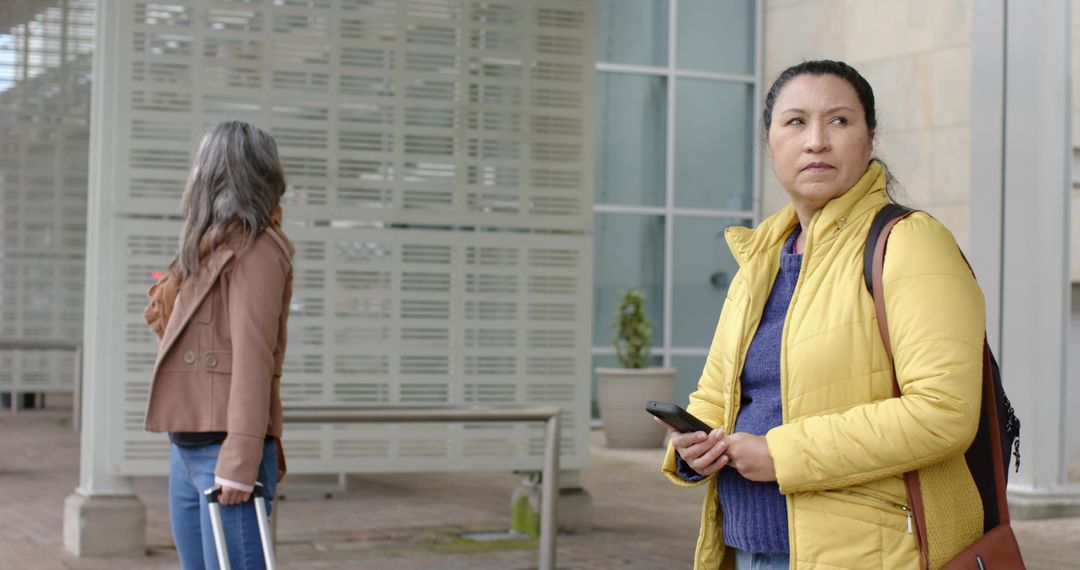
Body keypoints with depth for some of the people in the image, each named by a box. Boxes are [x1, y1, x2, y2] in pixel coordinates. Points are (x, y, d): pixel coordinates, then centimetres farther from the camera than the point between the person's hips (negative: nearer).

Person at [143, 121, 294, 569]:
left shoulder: (256, 251, -9)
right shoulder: (209, 251, 19)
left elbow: (254, 356, -16)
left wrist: (239, 463, -21)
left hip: (226, 453, -9)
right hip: (187, 452, 9)